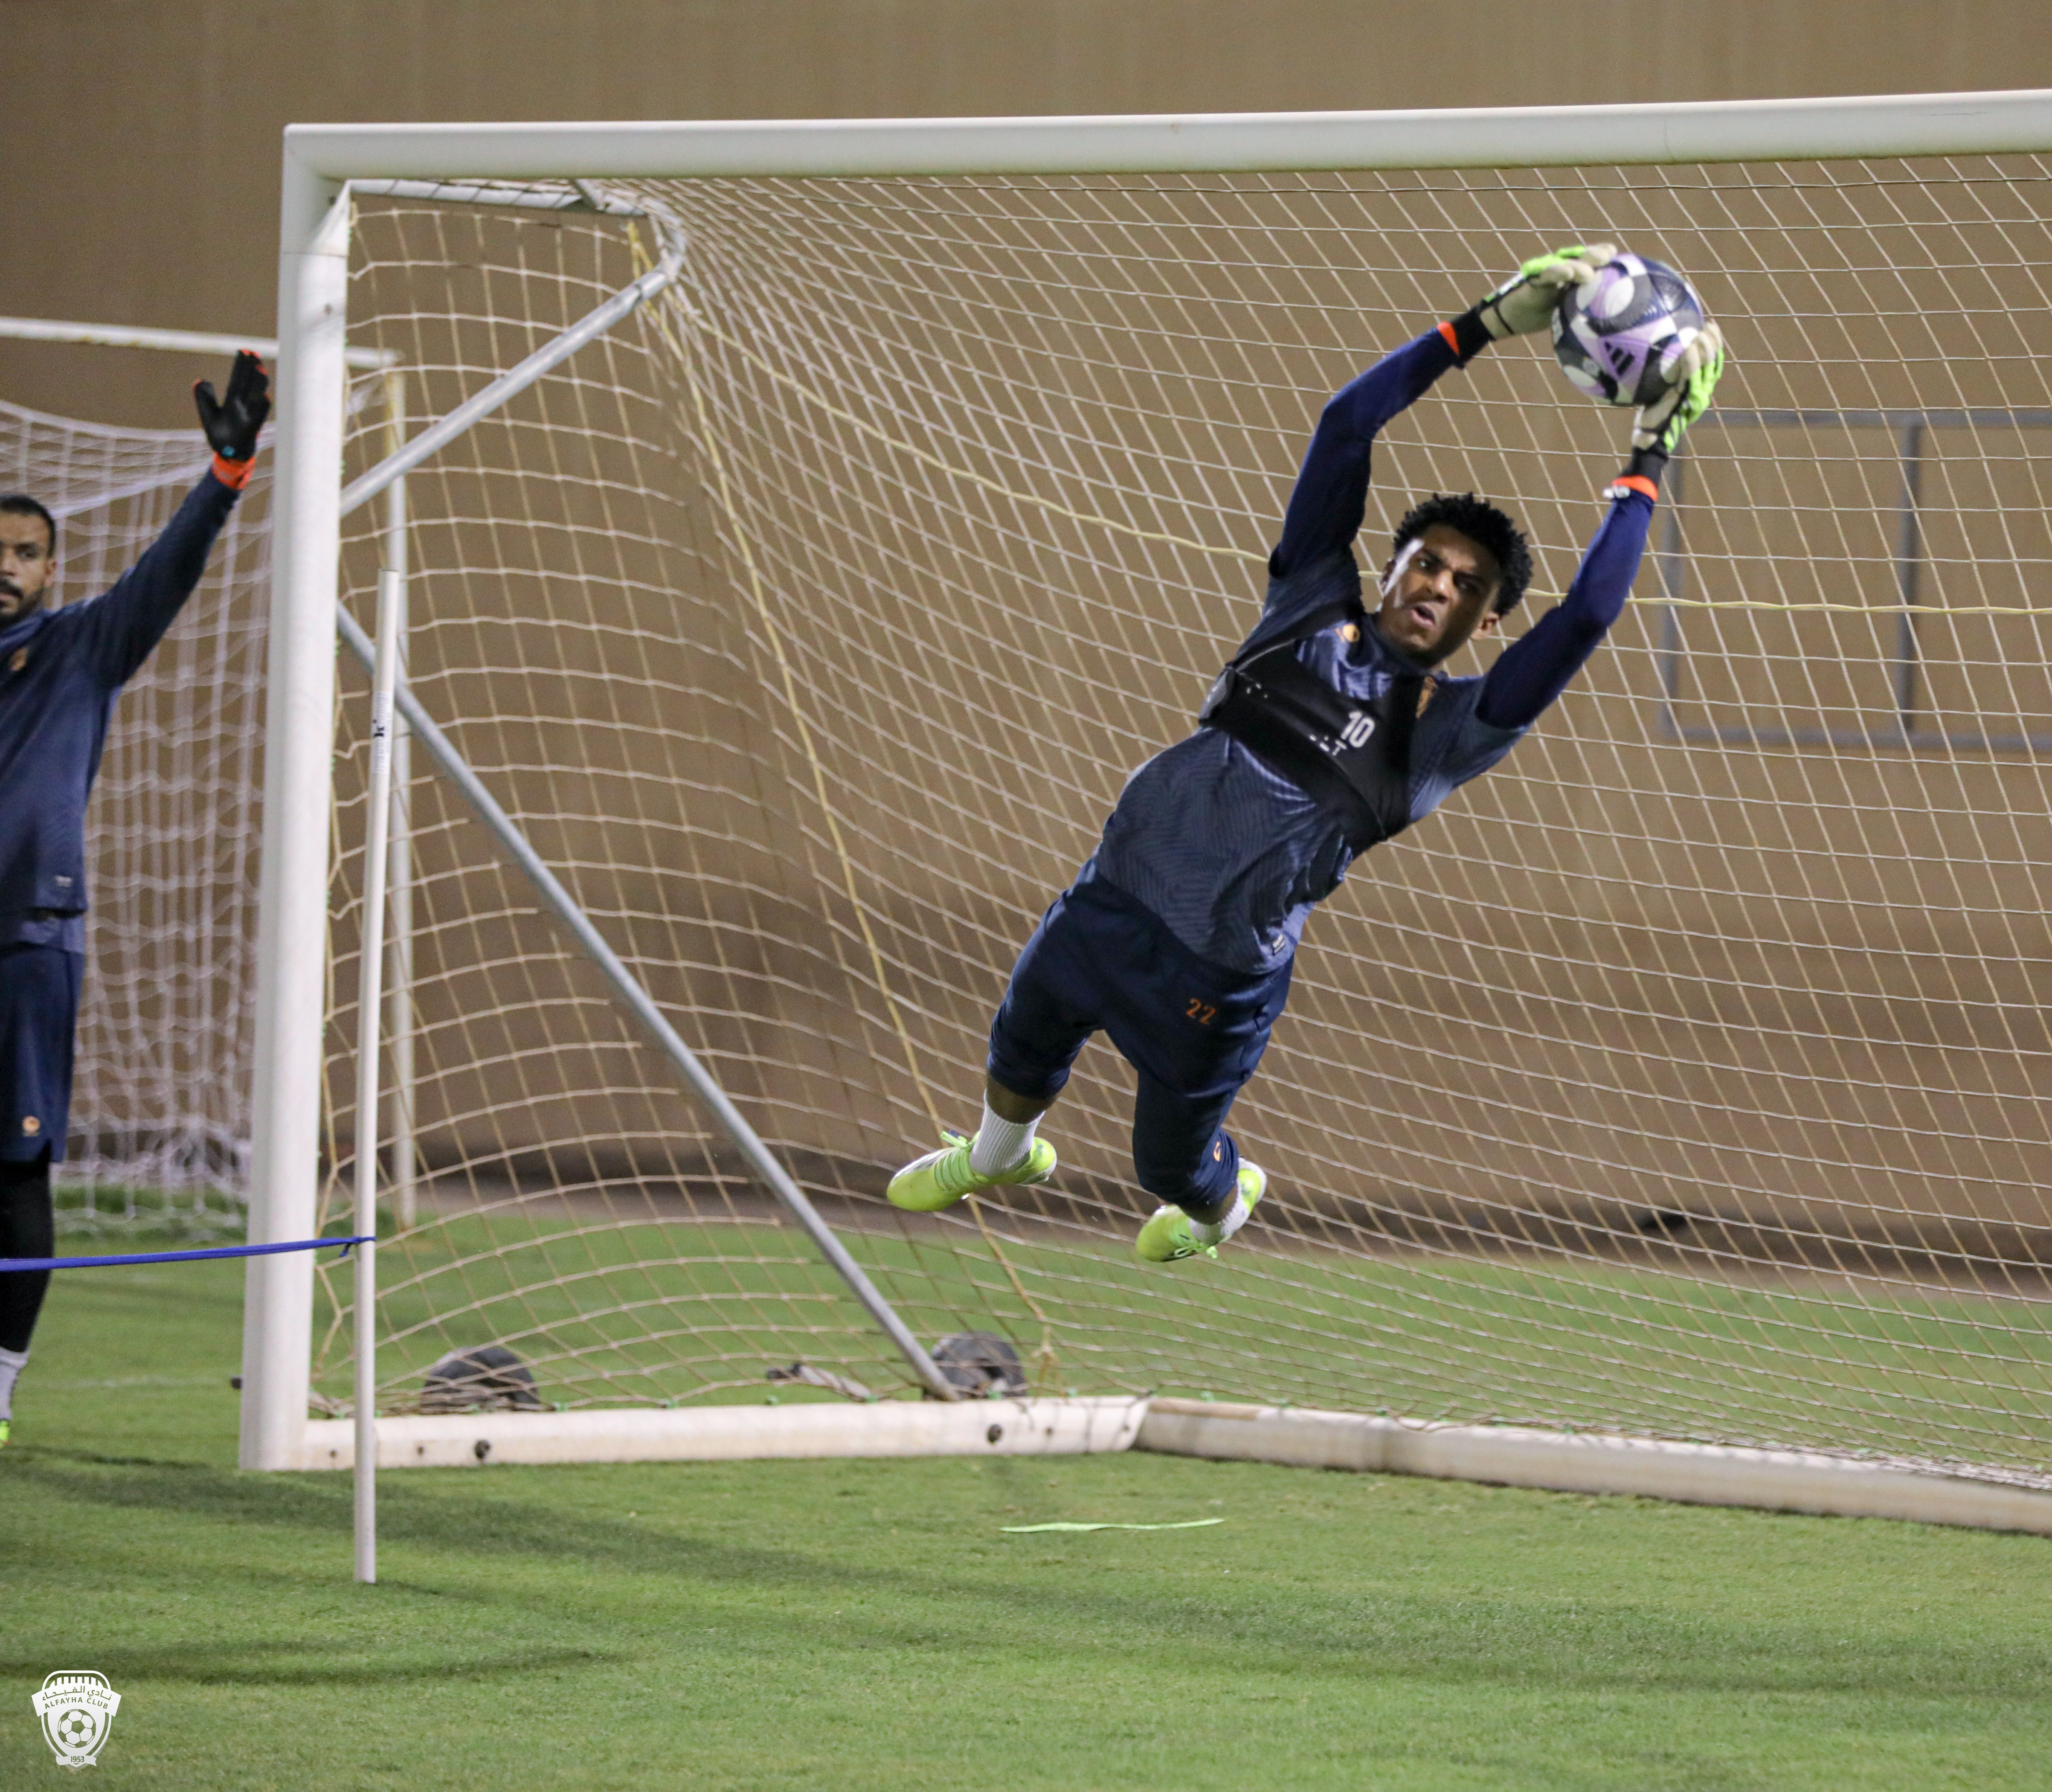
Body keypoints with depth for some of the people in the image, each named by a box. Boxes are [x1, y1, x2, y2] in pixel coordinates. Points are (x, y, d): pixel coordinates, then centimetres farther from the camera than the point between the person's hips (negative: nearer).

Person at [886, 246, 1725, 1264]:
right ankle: (1000, 1154, 60)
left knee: (1173, 1168, 12)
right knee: (1019, 1054, 26)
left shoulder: (1451, 729, -6)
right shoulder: (1314, 611, 1)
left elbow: (1586, 617, -18)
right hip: (1111, 900, 3)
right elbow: (1346, 426, -4)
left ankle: (1222, 1204, 48)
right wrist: (1488, 325, -8)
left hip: (1219, 980, -3)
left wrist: (1646, 466, -14)